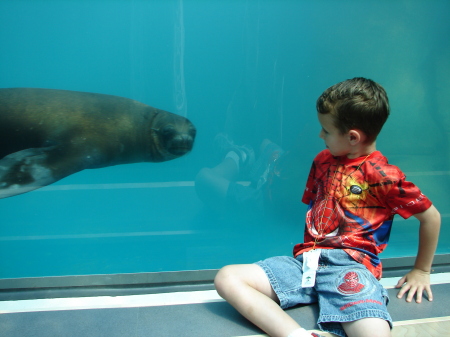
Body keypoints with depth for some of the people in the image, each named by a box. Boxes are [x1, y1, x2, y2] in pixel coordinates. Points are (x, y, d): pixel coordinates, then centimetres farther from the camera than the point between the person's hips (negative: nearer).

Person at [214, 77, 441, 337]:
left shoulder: (384, 176, -2)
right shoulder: (323, 161, 17)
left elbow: (431, 216, 7)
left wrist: (421, 271, 15)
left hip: (350, 265, -6)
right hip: (307, 261, 6)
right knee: (227, 278, -18)